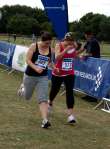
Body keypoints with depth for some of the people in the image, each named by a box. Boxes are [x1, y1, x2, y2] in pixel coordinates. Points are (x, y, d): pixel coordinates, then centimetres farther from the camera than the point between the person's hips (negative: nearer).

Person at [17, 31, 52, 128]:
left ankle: (45, 120, -13)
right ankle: (23, 87, 52)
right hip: (30, 75, -2)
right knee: (27, 97, 18)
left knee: (43, 99, -10)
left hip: (43, 77, 2)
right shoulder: (34, 46, -12)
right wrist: (36, 68, -28)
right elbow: (28, 60, -15)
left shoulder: (50, 49, -1)